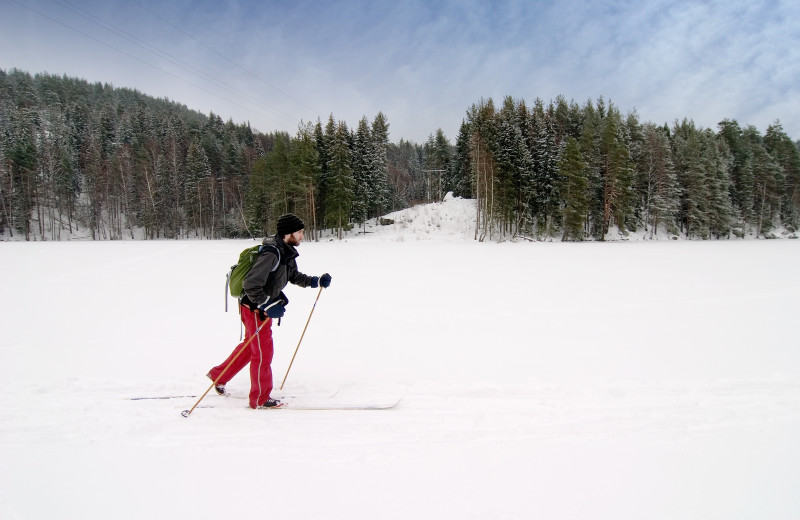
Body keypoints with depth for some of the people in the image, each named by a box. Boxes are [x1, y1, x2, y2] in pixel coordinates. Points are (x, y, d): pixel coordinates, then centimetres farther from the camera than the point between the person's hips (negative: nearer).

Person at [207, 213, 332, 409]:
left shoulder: (287, 253, 2)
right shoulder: (271, 254, -28)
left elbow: (295, 276, 17)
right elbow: (251, 284, -30)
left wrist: (316, 281, 5)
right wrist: (268, 306, -29)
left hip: (264, 307, 10)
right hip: (255, 308, -10)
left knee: (250, 345, 24)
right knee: (263, 352, 1)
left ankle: (218, 375, 41)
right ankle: (260, 399, 17)